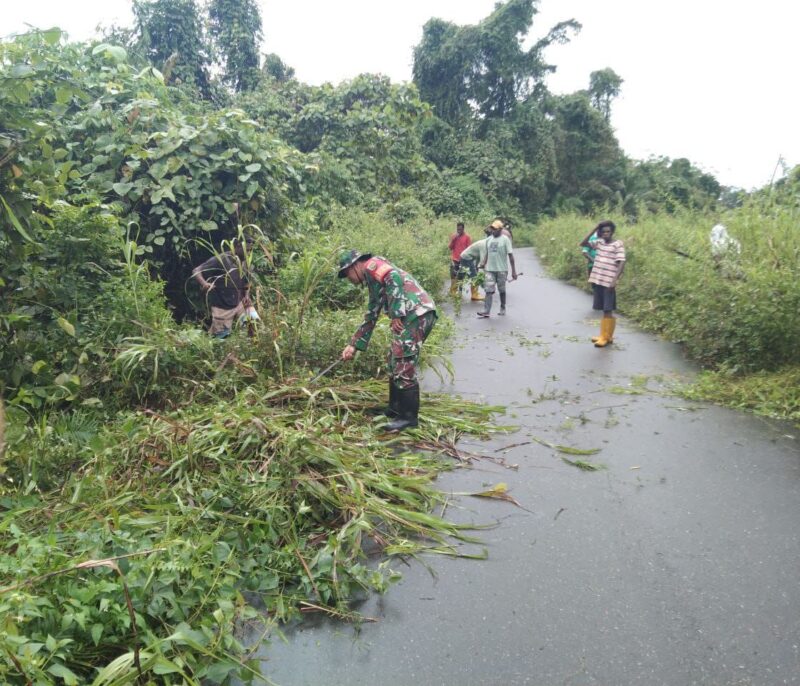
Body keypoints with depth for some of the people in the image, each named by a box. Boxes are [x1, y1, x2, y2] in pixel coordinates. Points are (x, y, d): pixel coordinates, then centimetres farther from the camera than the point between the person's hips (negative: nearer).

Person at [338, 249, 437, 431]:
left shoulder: (372, 265, 2)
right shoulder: (372, 284, 29)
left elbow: (395, 278, -18)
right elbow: (370, 318, 32)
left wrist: (396, 314, -18)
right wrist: (353, 345, 32)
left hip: (416, 313, -10)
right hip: (414, 316, 10)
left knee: (404, 365, -7)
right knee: (395, 362, 17)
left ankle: (408, 416, 0)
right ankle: (396, 408, 27)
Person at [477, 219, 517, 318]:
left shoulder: (505, 239, -7)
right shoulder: (488, 239, 8)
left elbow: (510, 255, -8)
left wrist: (513, 271, -10)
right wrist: (483, 263, -1)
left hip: (501, 269, -4)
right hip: (490, 269, 4)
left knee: (502, 290, 10)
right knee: (489, 290, -4)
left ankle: (503, 309, 24)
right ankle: (486, 311, -8)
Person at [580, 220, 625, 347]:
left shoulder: (618, 244, -6)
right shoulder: (599, 242, 9)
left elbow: (621, 263, -11)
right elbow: (583, 244, 3)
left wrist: (615, 280, -19)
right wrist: (594, 230, -1)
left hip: (609, 283, -5)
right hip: (597, 281, 5)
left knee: (607, 311, -3)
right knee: (604, 310, 12)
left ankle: (605, 337, 0)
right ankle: (605, 335, 19)